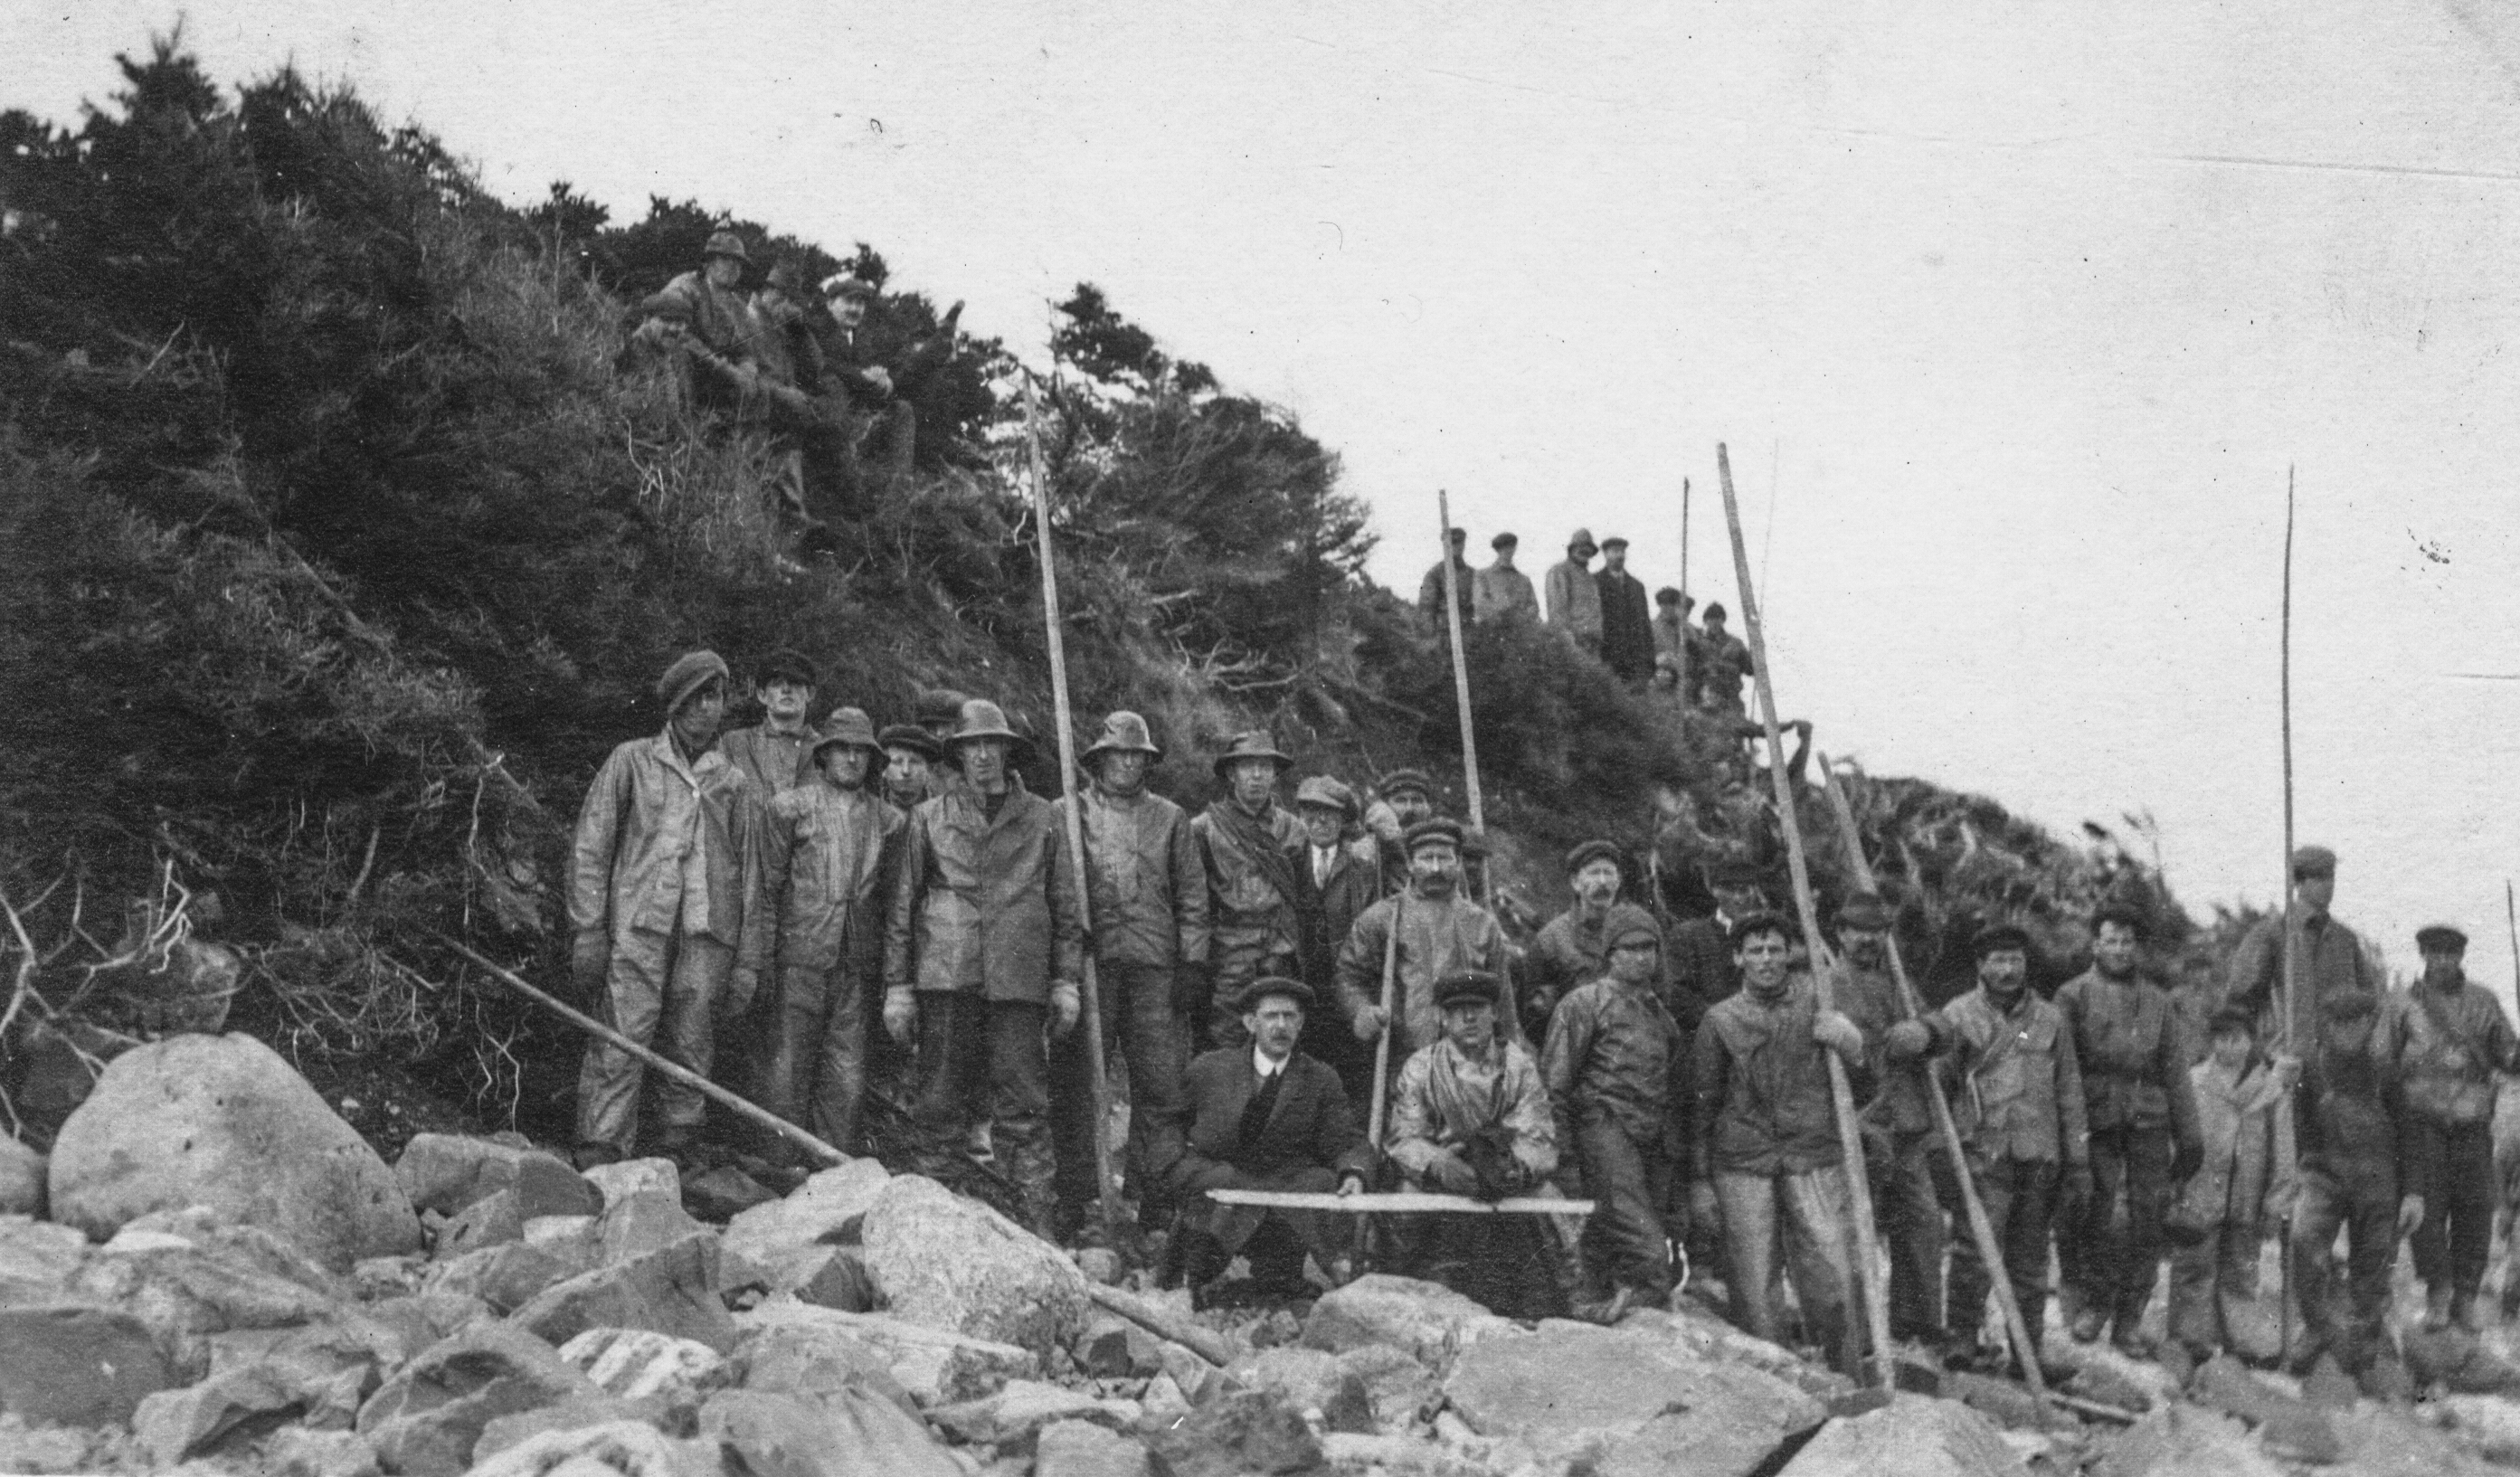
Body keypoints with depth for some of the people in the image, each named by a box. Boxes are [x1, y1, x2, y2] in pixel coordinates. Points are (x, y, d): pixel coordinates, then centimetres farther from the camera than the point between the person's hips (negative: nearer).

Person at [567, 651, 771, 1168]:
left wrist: (748, 961, 9)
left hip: (709, 934, 3)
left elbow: (751, 876, 16)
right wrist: (587, 930, -4)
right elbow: (590, 848, 6)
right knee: (619, 1049, -10)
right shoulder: (631, 762, 11)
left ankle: (668, 1160, 8)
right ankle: (598, 1163, -11)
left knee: (690, 1054, 2)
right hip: (637, 925, -3)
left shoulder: (735, 785, 17)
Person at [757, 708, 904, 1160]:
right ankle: (784, 1168, 3)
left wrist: (882, 966, 12)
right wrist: (763, 950, -2)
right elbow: (769, 881, 2)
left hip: (856, 965, 3)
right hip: (800, 958, -3)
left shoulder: (887, 819, 12)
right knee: (789, 1070, -3)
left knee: (846, 1077, 4)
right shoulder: (791, 806, 3)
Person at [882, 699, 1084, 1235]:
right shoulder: (930, 817, 12)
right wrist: (898, 986, 5)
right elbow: (902, 907, 11)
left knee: (1024, 1105, -1)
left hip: (1019, 979, 0)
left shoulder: (1041, 818, 13)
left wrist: (1066, 981, 6)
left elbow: (1065, 906, 13)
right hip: (946, 975, 0)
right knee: (941, 1102, 2)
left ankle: (1036, 1221, 1)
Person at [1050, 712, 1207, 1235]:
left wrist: (1192, 962, 4)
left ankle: (1156, 1193, 5)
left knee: (1161, 1084, -2)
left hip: (1154, 968, 1)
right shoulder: (1065, 814, 9)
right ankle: (1075, 1196, 5)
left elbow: (1192, 897, 14)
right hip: (1087, 964, -1)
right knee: (1074, 1083, -1)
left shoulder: (1169, 819, 14)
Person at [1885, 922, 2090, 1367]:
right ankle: (1961, 1343, 0)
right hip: (1985, 1156, -3)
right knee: (1976, 1253, -11)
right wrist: (1910, 1035, -50)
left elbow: (2069, 1096, 12)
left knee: (2029, 1261, 11)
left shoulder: (2049, 1020, 9)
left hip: (2040, 1159, 3)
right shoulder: (1964, 1013, -1)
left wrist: (2079, 1166, 10)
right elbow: (1934, 1029, -24)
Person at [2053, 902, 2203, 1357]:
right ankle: (2092, 1302, 15)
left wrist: (2189, 1137, 11)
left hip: (2148, 1122, 3)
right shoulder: (2074, 995, 5)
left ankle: (2129, 1321, 9)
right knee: (2092, 1218, -5)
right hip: (2096, 1120, -3)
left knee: (2147, 1223, 0)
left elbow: (2175, 1072, 16)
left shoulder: (2156, 1001, 16)